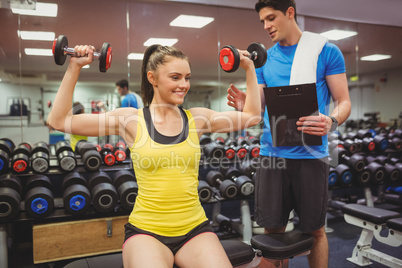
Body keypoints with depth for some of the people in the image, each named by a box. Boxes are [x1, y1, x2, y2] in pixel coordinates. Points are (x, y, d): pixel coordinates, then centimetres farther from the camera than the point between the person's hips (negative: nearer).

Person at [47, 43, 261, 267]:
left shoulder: (197, 118, 3)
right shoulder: (131, 119, -3)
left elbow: (252, 116, 14)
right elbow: (60, 121, -2)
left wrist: (249, 68, 14)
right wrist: (75, 68, -6)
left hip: (195, 229, 3)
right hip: (146, 231, -2)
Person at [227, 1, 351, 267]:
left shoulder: (326, 51, 1)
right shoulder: (265, 59, 12)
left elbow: (344, 102, 1)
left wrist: (331, 122, -21)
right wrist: (244, 105, -11)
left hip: (310, 154, -2)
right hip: (272, 154, 3)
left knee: (315, 230, 9)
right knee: (273, 229, 9)